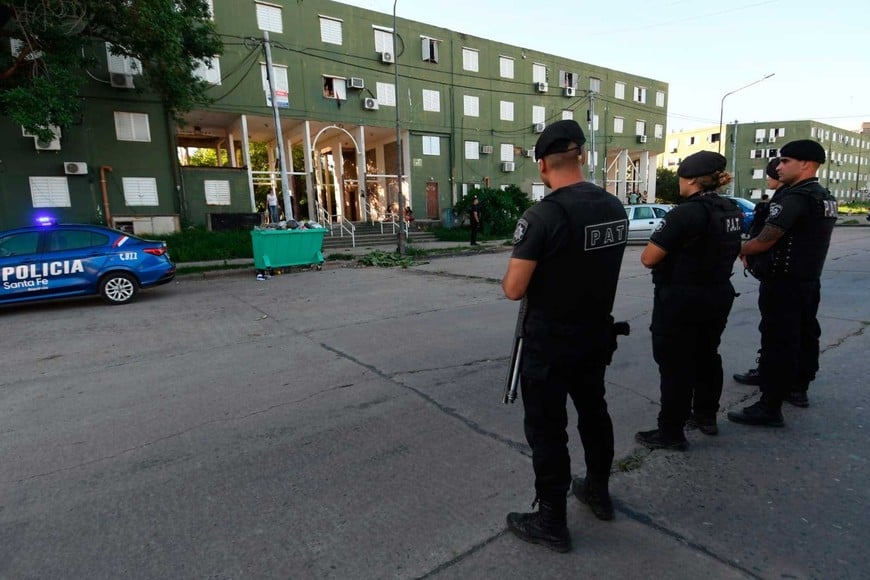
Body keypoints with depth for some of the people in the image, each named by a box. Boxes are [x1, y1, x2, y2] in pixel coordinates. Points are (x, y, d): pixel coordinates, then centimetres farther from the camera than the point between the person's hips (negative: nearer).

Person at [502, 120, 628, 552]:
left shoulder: (543, 215, -23)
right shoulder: (615, 208, 1)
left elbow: (514, 289, -21)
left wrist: (507, 278, 0)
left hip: (550, 343, -7)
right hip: (597, 336, 8)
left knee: (547, 430, 7)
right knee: (594, 411, 24)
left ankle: (551, 522, 23)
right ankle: (598, 492, 44)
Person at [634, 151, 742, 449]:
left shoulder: (685, 213, -21)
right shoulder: (733, 212, 6)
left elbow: (648, 258, -22)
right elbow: (726, 252, 18)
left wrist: (659, 243, -2)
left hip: (680, 299, -9)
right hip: (718, 296, 9)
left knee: (675, 365, 1)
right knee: (707, 356, 21)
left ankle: (671, 432, 11)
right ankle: (707, 416, 37)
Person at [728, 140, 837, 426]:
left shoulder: (794, 198, -20)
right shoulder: (826, 198, 12)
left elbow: (765, 241, -24)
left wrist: (743, 251, -3)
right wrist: (755, 251, 9)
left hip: (783, 283, -10)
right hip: (809, 280, 10)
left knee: (777, 343, -6)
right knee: (805, 336, 20)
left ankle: (770, 407, -1)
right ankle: (798, 389, 36)